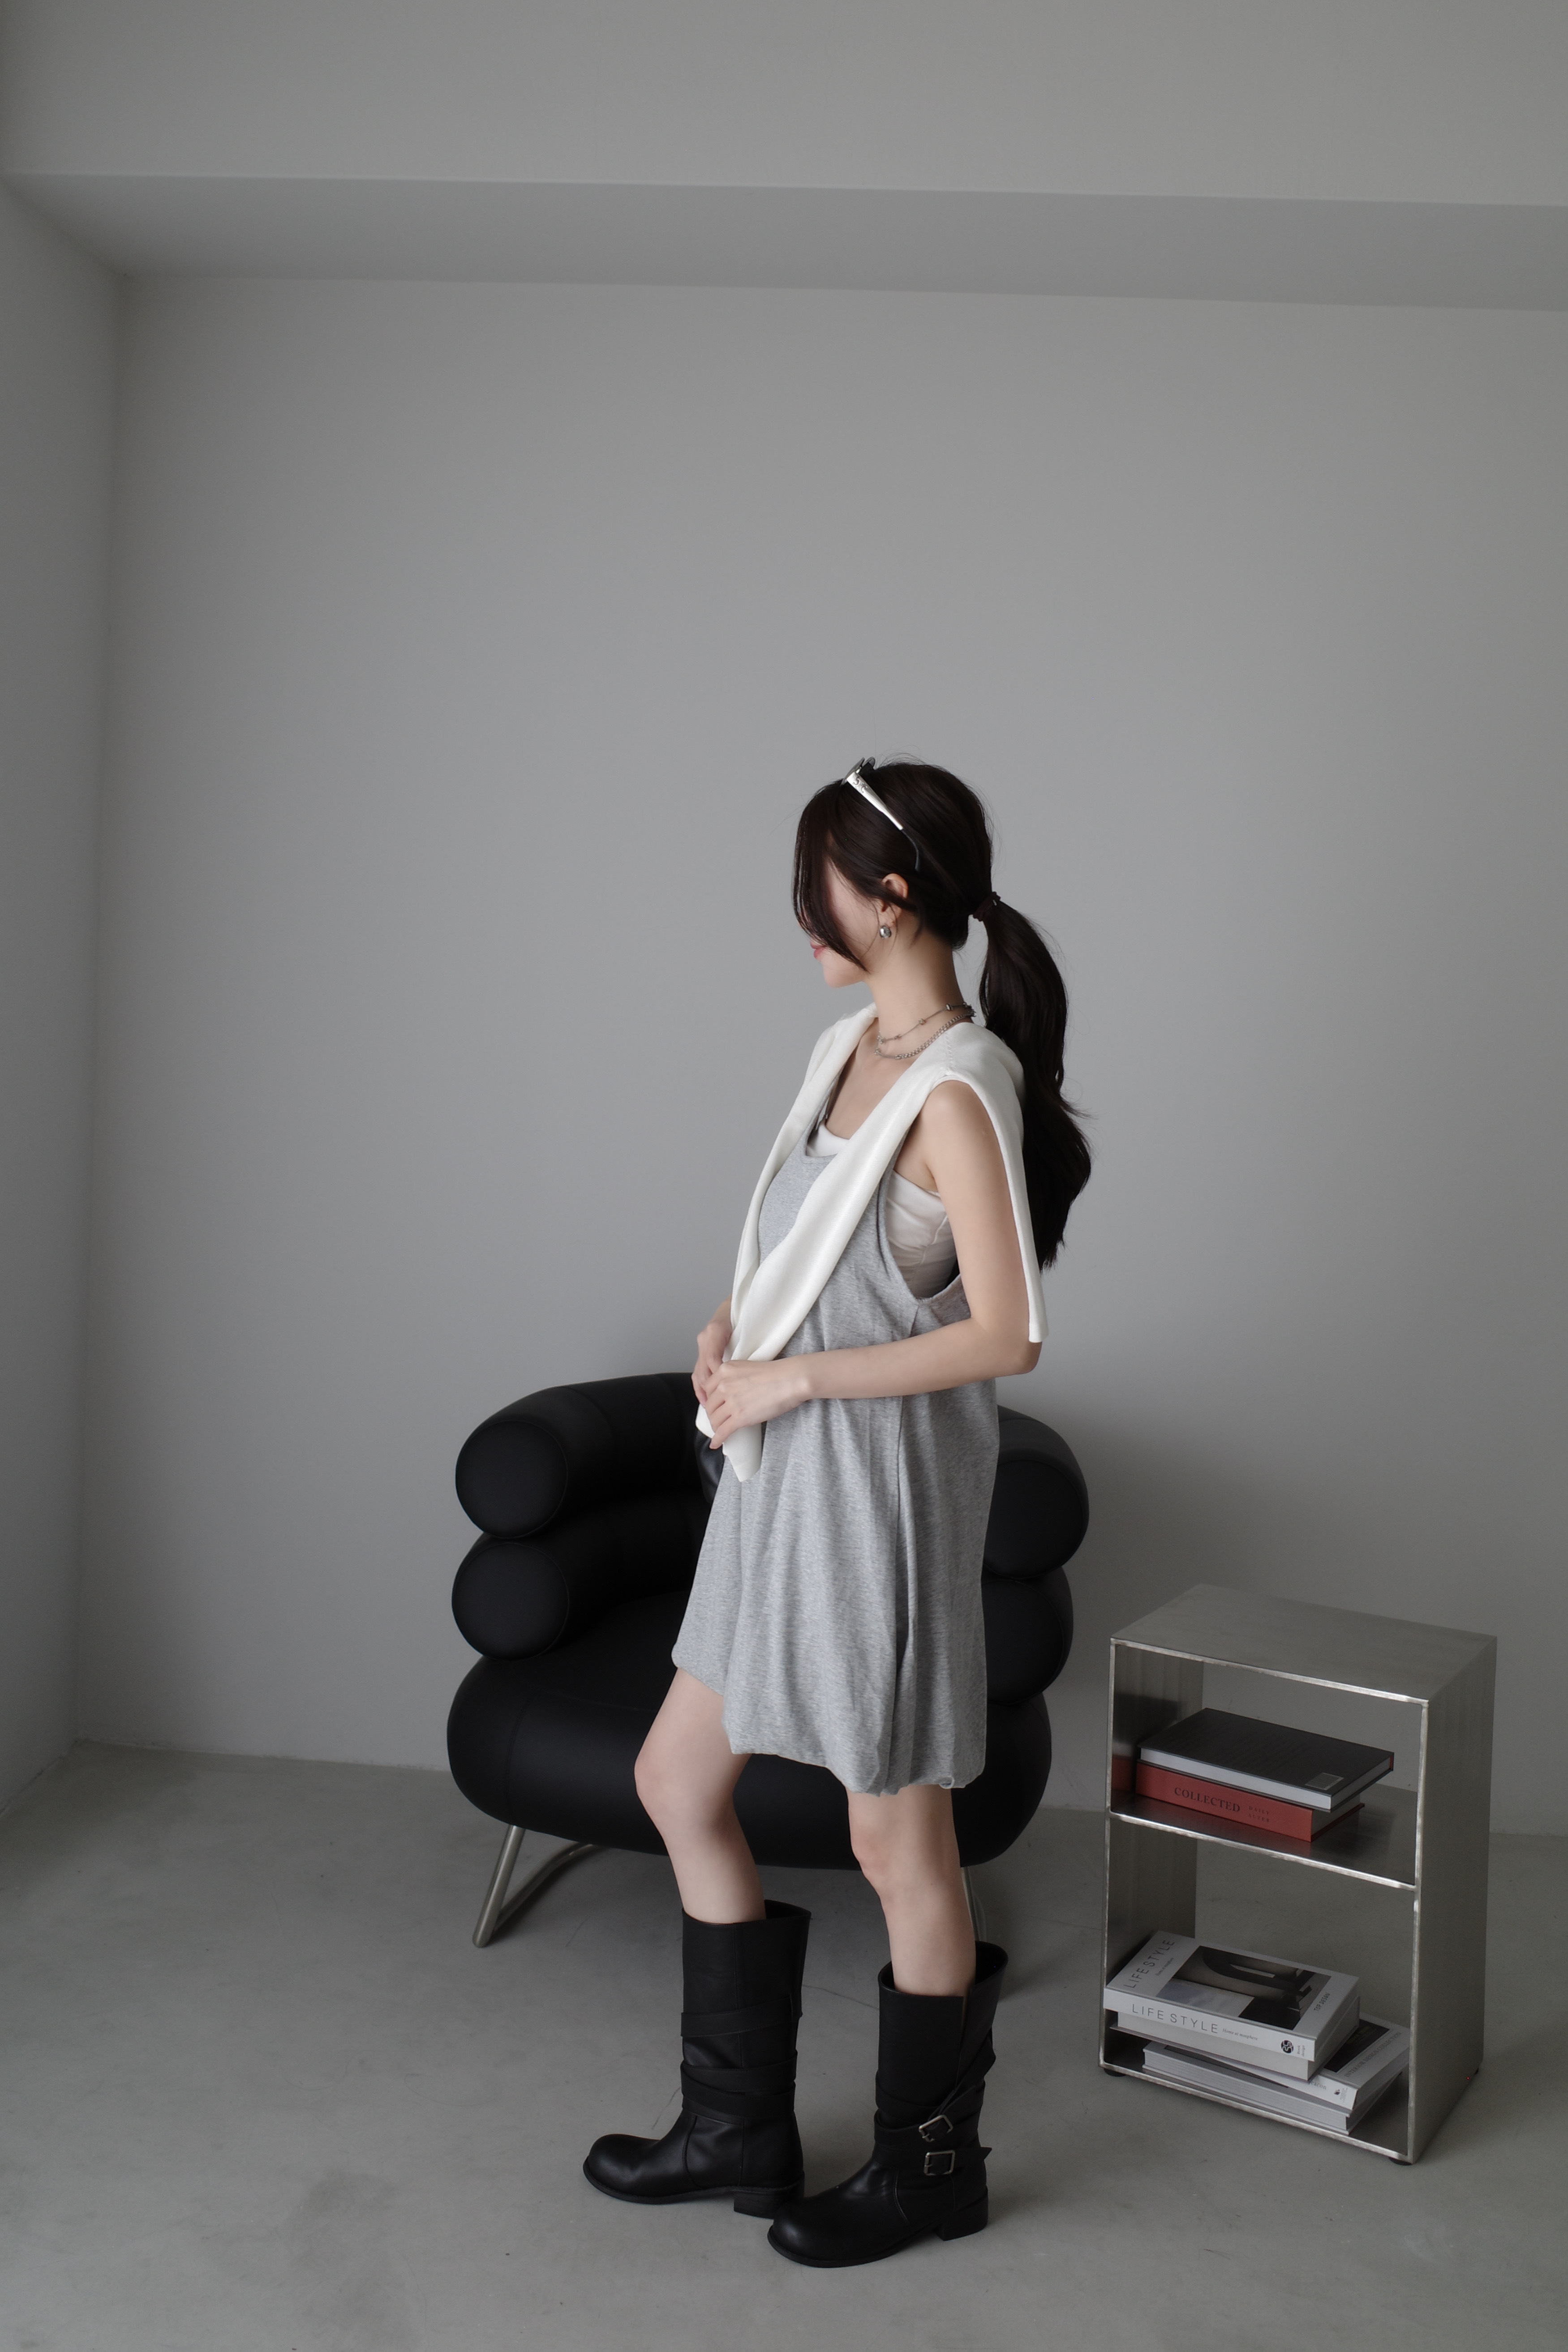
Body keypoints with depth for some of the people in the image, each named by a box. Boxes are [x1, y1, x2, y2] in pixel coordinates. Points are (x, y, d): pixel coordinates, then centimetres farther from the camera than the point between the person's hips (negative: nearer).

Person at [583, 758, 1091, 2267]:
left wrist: (792, 1376, -18)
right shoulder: (853, 1046, 8)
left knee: (897, 1846, 8)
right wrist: (733, 1326, 1)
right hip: (784, 1478, 10)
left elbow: (1005, 1333, -23)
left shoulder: (958, 1089, -19)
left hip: (881, 1488, -10)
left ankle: (930, 2168, 32)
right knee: (675, 1782, 17)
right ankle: (740, 2129, 34)